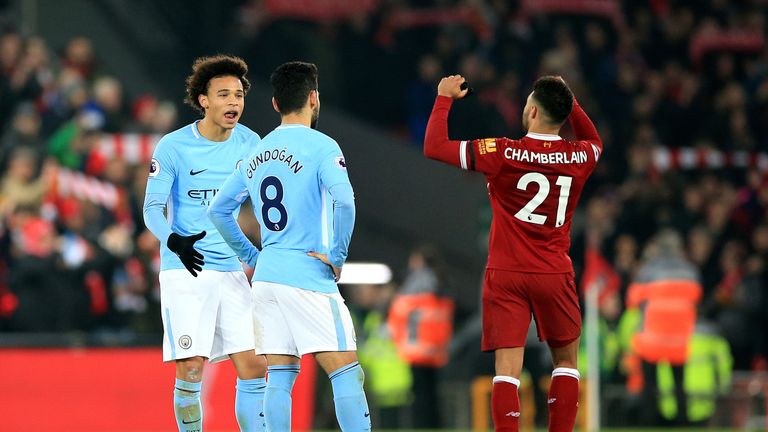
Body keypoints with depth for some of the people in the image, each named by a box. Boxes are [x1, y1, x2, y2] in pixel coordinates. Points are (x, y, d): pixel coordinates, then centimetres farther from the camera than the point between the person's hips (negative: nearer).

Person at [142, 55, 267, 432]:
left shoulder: (249, 143, 4)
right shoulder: (173, 147, -8)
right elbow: (152, 208, -6)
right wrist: (174, 241, -24)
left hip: (232, 271, 4)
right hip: (185, 271, -4)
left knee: (254, 368, 0)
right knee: (191, 370, -9)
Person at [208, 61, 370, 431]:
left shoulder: (258, 153, 13)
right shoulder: (321, 146, -8)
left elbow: (218, 211, 21)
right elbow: (344, 200, -24)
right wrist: (338, 257, -14)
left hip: (267, 276, 7)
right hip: (309, 276, -7)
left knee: (280, 378, 7)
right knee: (346, 374, -6)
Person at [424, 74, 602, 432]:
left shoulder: (503, 154, -12)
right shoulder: (578, 157, -2)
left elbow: (434, 147, -7)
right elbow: (595, 141, 26)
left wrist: (444, 98, 4)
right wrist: (570, 103, 24)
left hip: (506, 274, -2)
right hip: (554, 274, 2)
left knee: (507, 369, -5)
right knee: (566, 361, 18)